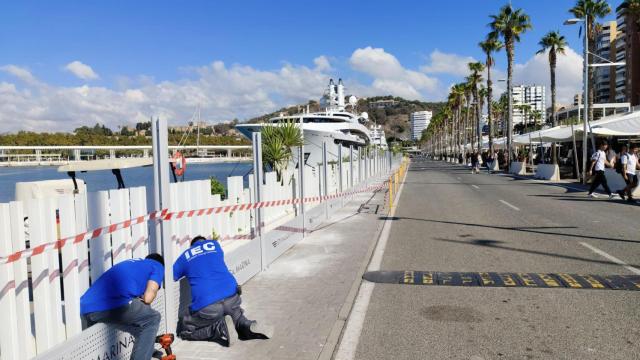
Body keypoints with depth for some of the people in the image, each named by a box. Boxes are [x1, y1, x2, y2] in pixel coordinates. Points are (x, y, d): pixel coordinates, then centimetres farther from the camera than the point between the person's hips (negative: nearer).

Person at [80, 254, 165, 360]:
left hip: (86, 309, 7)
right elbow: (148, 297, 7)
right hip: (115, 306, -7)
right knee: (152, 319, 16)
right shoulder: (158, 266, 20)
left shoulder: (127, 264, 37)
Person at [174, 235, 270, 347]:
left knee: (184, 328, 18)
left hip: (206, 306, -4)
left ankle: (221, 327, -5)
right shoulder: (214, 244, 21)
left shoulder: (184, 257, 16)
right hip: (232, 297, 4)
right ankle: (246, 326, 3)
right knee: (234, 313, 35)